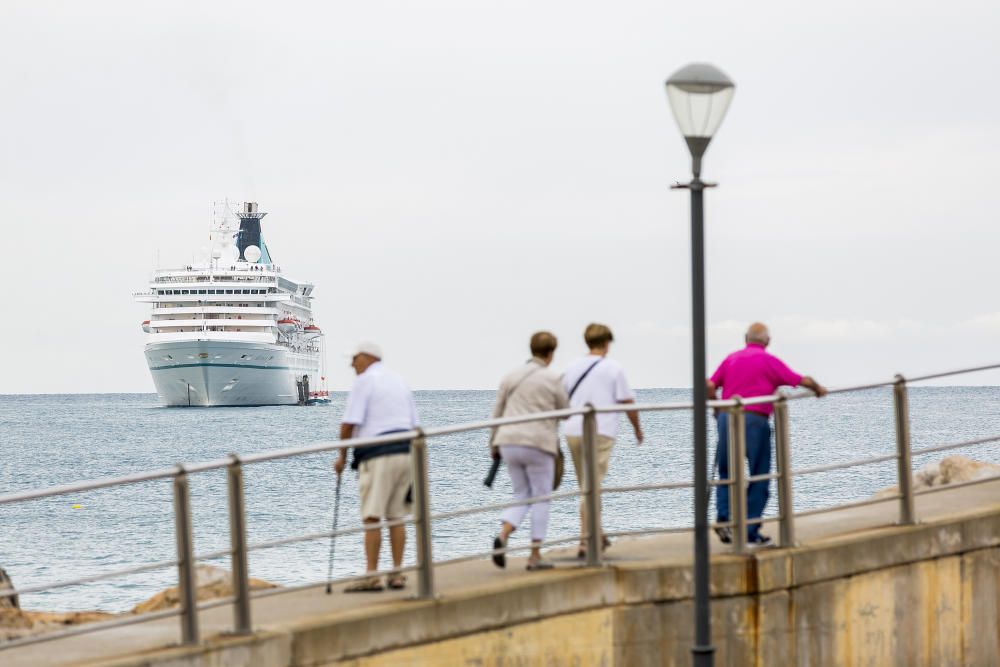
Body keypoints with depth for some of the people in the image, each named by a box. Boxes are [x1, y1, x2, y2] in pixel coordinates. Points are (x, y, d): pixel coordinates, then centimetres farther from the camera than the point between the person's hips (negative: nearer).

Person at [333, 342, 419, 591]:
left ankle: (371, 576, -11)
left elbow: (349, 423, -10)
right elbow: (414, 424, 20)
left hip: (378, 456, -7)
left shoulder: (364, 381, -3)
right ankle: (396, 574, 8)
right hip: (405, 451, 7)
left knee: (372, 517, -7)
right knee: (396, 517, 10)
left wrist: (342, 455, 1)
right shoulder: (399, 381, 19)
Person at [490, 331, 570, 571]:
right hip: (538, 444, -5)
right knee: (541, 499, 6)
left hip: (510, 443, 5)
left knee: (521, 496, 15)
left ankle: (503, 536, -12)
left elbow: (497, 413, 11)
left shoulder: (511, 376, 9)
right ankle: (535, 556, 4)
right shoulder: (551, 379, -5)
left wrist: (494, 442, 20)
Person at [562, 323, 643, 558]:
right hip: (600, 433, -5)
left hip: (573, 433, 5)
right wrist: (637, 429, 13)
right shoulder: (613, 368, -3)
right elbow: (627, 402, -2)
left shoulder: (573, 367, 10)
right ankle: (586, 543, -16)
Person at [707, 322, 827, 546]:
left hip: (726, 418, 4)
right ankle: (751, 532, 6)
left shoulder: (731, 359, 13)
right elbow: (802, 380, 3)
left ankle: (724, 517, -1)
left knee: (726, 473, 19)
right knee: (759, 478, 7)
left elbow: (710, 386, 4)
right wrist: (818, 389, 23)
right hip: (755, 420, -4)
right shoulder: (768, 361, 1)